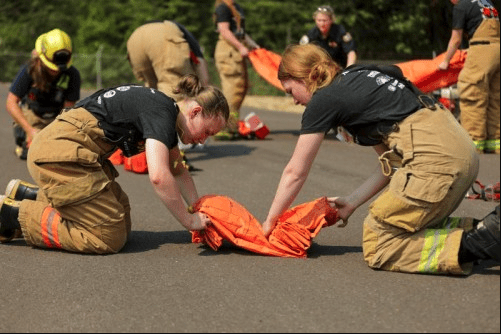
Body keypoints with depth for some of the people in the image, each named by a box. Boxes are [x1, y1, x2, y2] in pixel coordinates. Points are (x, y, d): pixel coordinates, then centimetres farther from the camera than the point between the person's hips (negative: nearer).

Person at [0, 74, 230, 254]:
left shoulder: (165, 110, 15)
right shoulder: (161, 113, -16)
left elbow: (178, 171, 27)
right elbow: (158, 176, -30)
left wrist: (198, 208, 13)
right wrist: (190, 221, -18)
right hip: (60, 152, -11)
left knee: (121, 221, 13)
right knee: (109, 238, -9)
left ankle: (25, 194, 17)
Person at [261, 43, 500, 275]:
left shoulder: (323, 100, 1)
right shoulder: (356, 80, 25)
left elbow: (295, 172, 9)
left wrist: (270, 222, 20)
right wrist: (352, 202, 24)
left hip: (434, 157, -9)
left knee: (377, 249, -2)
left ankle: (475, 243, -12)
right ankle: (479, 229, 5)